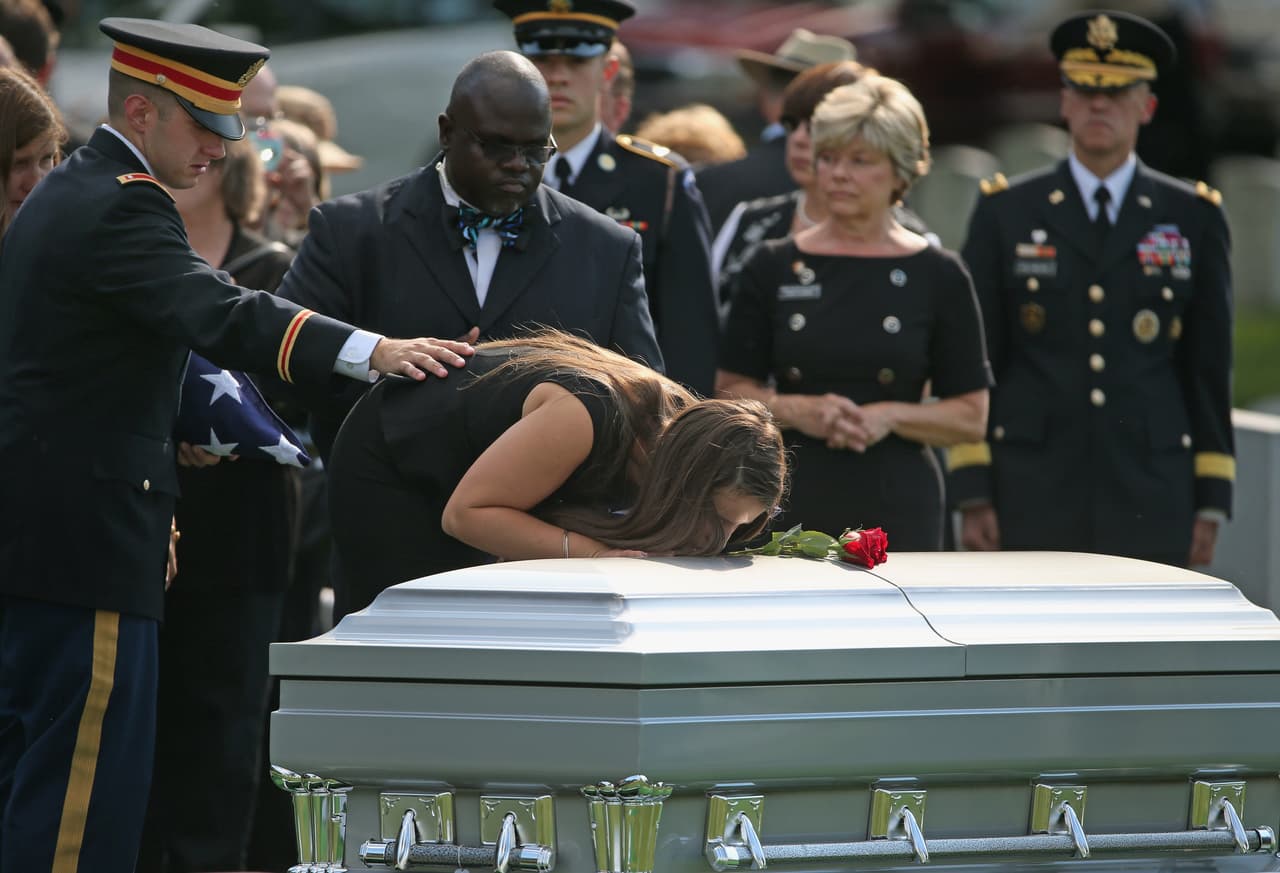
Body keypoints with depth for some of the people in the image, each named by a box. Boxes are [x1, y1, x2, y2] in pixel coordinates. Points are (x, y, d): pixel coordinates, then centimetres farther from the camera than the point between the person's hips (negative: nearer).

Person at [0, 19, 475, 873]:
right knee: (88, 778, -9)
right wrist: (371, 351, -38)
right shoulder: (121, 205, -15)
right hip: (83, 544, -11)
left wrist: (162, 434, 15)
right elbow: (219, 316, -29)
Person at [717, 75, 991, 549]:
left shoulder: (937, 276, 4)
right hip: (793, 504, 1)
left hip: (896, 506, -1)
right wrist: (794, 410, -11)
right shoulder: (774, 268, 8)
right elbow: (732, 391, 8)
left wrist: (890, 416, -12)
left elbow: (971, 415, 4)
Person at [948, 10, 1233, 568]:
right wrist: (972, 495, -2)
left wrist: (1211, 500, 5)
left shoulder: (1193, 221, 9)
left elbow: (1210, 369, 9)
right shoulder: (1005, 214, 7)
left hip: (1150, 500, 1)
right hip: (1034, 500, -1)